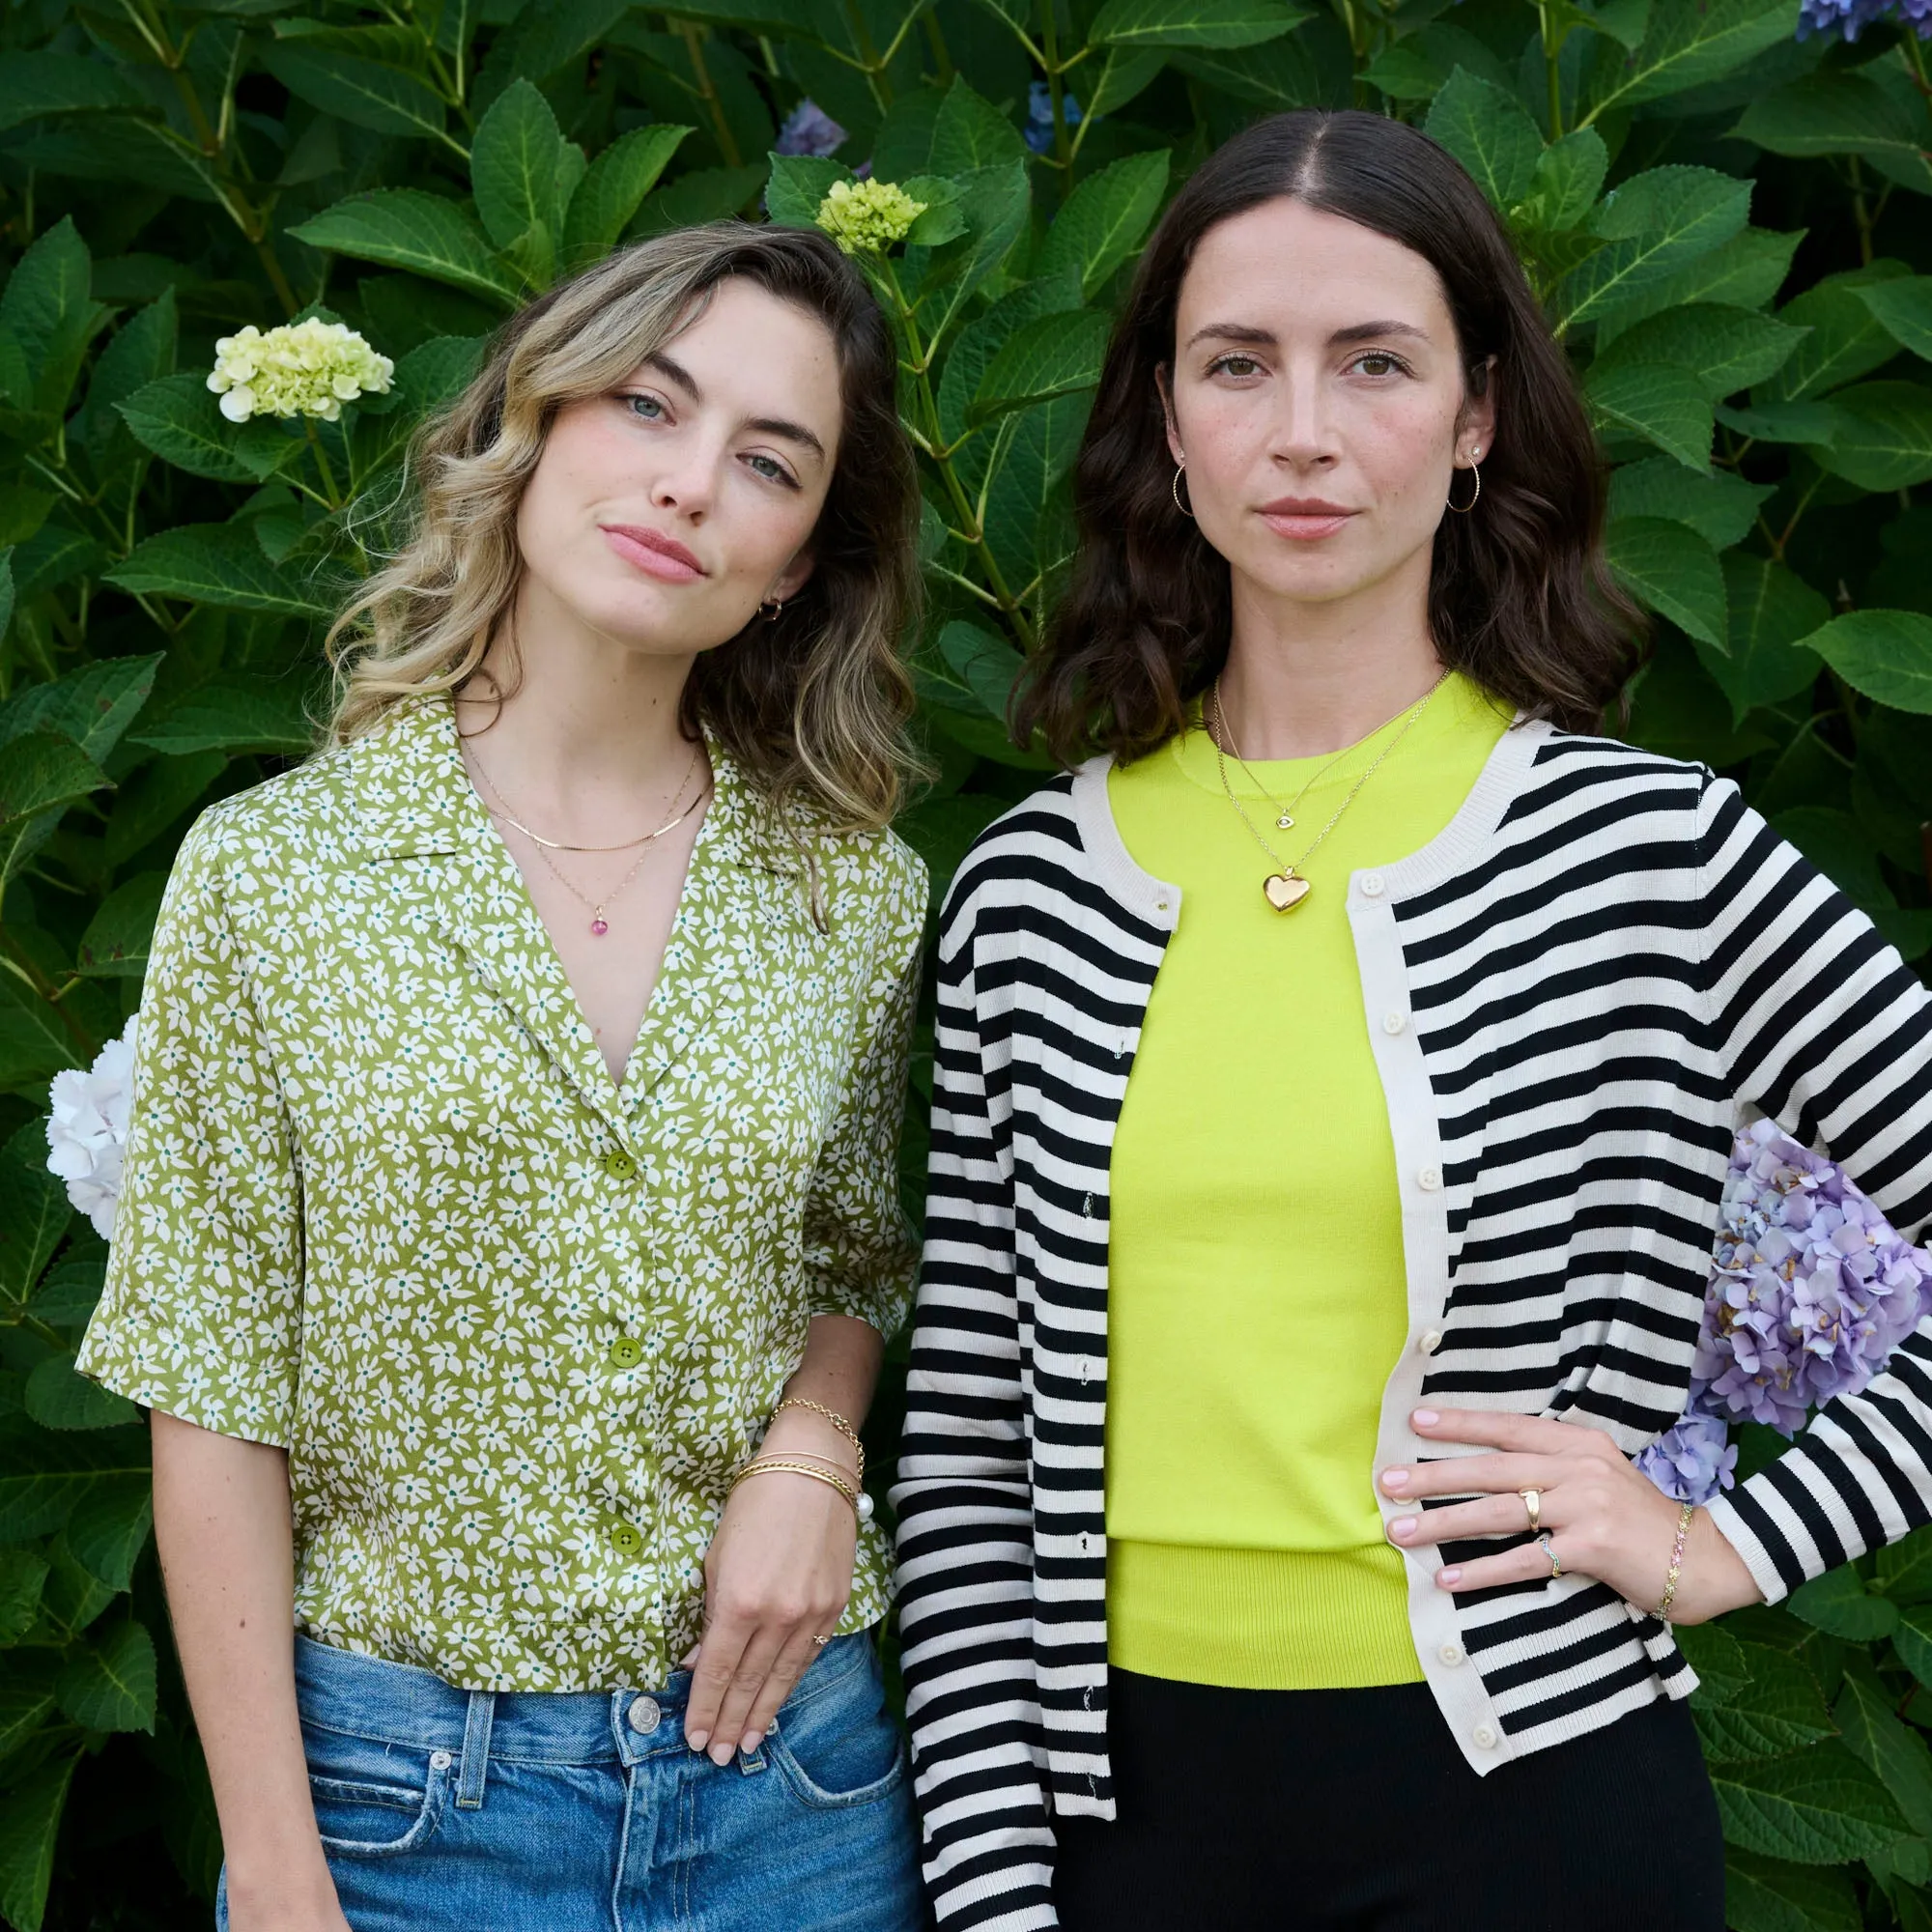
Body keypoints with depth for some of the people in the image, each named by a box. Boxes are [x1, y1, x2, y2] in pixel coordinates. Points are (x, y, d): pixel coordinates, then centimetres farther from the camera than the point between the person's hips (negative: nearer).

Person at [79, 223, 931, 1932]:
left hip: (786, 1776, 2)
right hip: (402, 1787, -2)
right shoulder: (271, 870, -6)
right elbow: (216, 1409, -6)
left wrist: (809, 1451, -7)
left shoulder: (853, 894, 0)